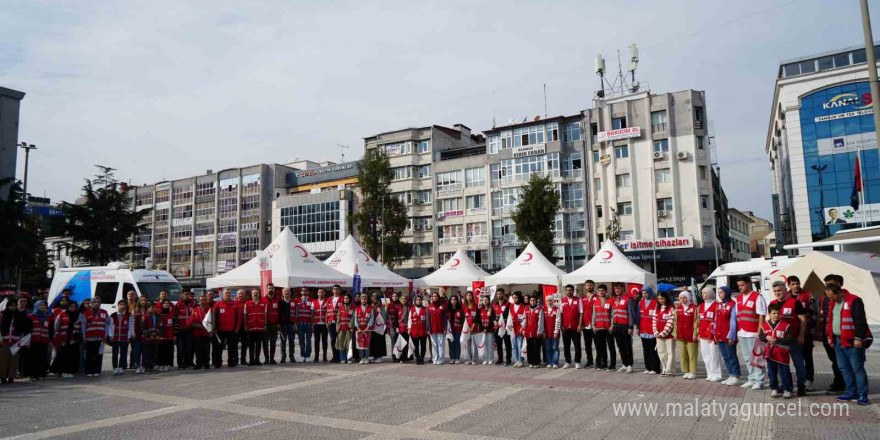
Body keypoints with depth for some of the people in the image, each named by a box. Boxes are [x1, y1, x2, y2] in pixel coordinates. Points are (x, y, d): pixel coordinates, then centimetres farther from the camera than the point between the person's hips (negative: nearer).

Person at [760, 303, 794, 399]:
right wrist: (766, 337, -12)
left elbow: (790, 338, -13)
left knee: (785, 373, 4)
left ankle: (787, 390, 14)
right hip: (770, 354, 3)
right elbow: (760, 336, 8)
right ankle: (774, 389, 22)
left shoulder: (785, 325, -9)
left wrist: (777, 340, -20)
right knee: (772, 373, 11)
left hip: (782, 354, -3)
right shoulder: (764, 325, 2)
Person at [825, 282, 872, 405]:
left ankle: (862, 395, 0)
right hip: (838, 340, 8)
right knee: (844, 368, 11)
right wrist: (830, 336, 18)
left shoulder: (854, 301, -12)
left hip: (852, 341, -8)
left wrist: (858, 338, -18)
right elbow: (830, 320, 22)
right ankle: (852, 392, 19)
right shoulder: (833, 303, 14)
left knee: (857, 368, -4)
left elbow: (860, 321, -15)